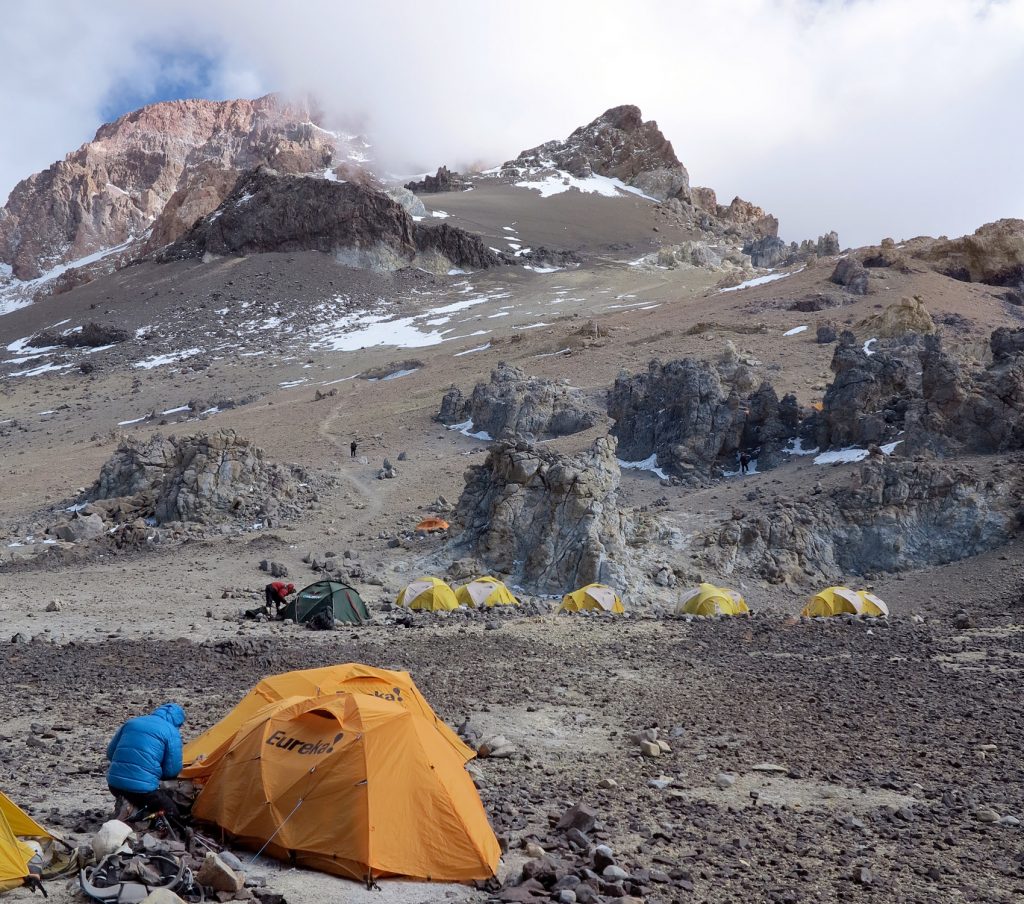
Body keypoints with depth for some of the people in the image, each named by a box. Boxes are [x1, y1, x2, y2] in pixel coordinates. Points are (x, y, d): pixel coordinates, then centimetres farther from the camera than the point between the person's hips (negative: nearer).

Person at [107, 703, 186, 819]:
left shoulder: (131, 722, 14)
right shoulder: (172, 732, -3)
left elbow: (110, 753, 21)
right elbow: (172, 770, -3)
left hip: (114, 784, 7)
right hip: (143, 788, -7)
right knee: (173, 815, 8)